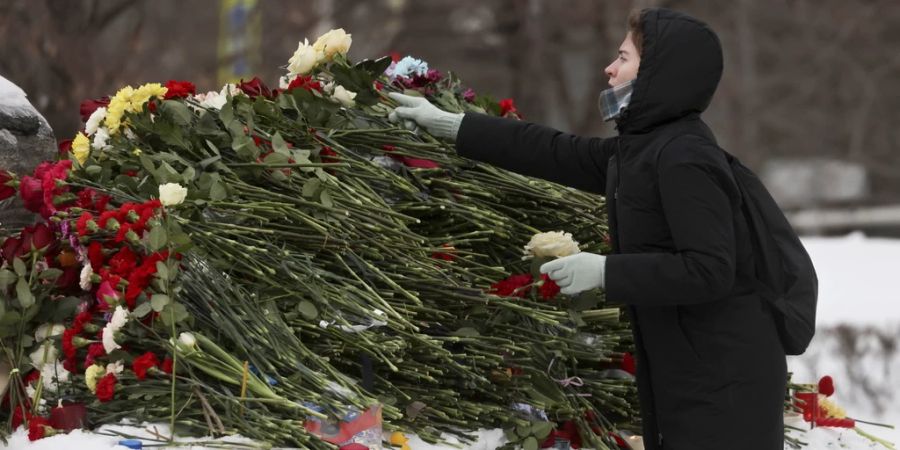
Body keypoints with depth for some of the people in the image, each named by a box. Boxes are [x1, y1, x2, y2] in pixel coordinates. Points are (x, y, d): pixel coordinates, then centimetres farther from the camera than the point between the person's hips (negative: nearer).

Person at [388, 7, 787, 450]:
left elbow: (710, 270, -26)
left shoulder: (685, 160, -19)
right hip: (685, 375, 10)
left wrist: (604, 271, -20)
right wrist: (450, 125, 22)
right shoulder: (643, 149, 12)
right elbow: (556, 153, 20)